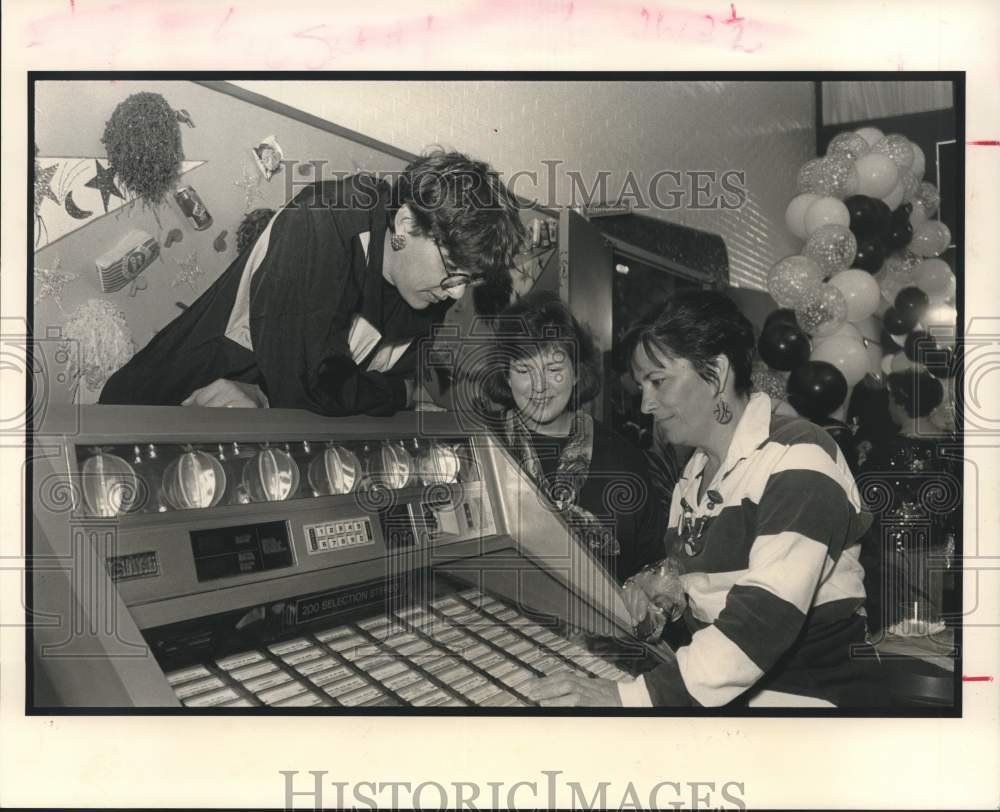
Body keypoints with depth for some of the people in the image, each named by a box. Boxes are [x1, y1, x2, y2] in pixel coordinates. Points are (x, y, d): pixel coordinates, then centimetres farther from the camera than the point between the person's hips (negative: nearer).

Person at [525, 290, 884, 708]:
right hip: (714, 689, 7)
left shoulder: (798, 460, -16)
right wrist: (662, 581, -2)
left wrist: (631, 696, -30)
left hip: (804, 693, -7)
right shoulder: (697, 469, 11)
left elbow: (767, 620, -25)